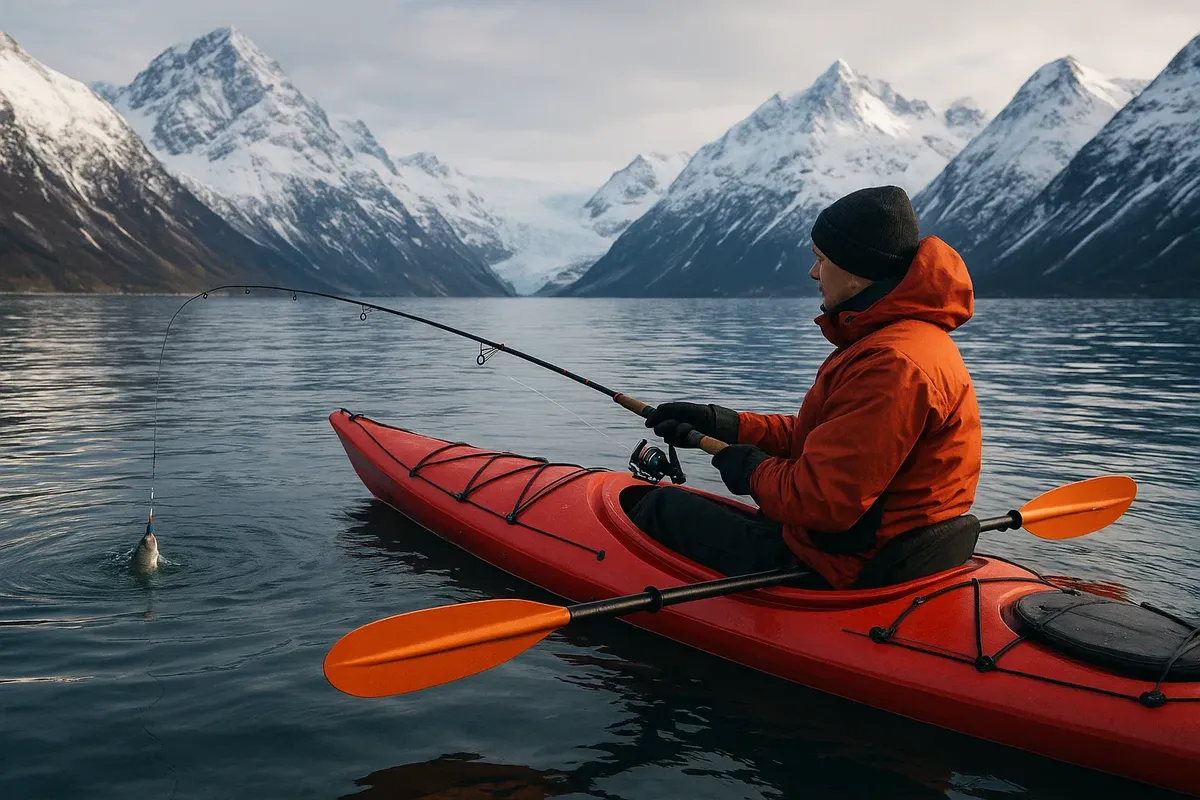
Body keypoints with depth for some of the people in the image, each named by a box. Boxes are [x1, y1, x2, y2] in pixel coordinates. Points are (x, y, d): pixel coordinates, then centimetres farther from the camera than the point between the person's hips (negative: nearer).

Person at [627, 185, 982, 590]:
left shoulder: (894, 364, -27)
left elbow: (819, 501, -29)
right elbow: (829, 436, 16)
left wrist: (755, 471, -8)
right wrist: (730, 426, 10)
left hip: (839, 571, -10)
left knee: (664, 506, 5)